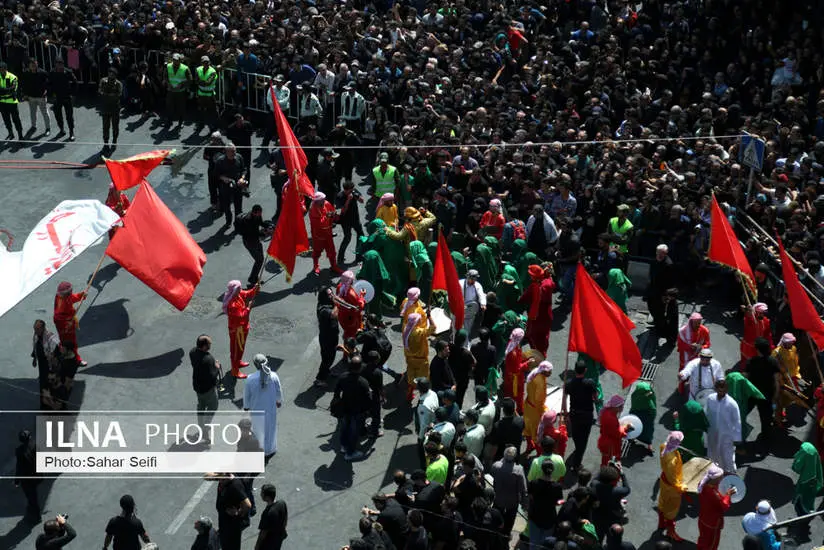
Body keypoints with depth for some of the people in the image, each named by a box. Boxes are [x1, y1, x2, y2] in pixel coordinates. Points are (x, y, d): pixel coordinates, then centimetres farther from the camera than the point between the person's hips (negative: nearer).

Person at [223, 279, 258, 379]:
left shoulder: (239, 295, -9)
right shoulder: (232, 304, -34)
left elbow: (248, 294, 5)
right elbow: (240, 316, -32)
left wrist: (255, 288, -12)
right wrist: (248, 308, -26)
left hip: (242, 326, 9)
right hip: (236, 329, -9)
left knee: (241, 346, 28)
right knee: (236, 348, 5)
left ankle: (238, 362, 50)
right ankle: (235, 371, 18)